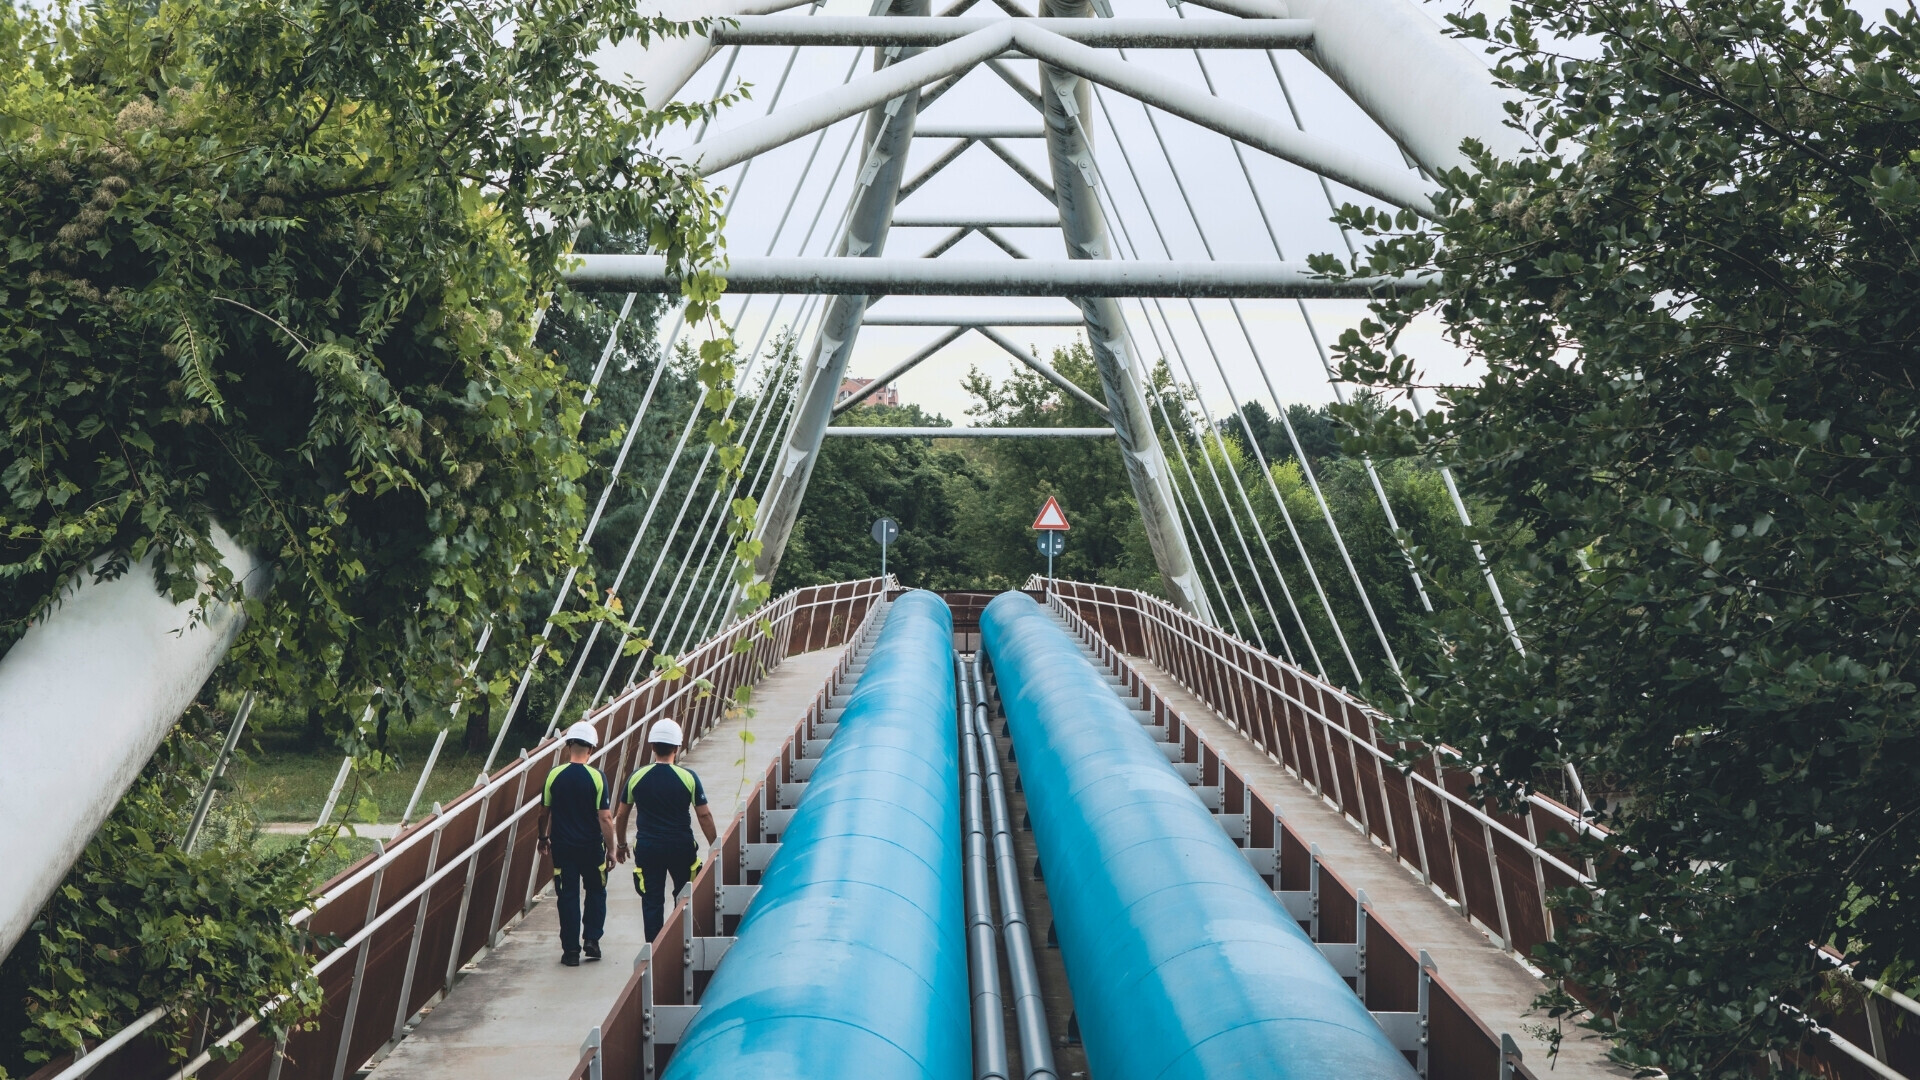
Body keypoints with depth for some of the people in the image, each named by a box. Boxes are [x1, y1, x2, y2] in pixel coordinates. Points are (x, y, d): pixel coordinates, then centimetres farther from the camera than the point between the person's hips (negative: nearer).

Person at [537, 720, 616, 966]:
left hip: (562, 845, 1)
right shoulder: (596, 777, -13)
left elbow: (544, 812, 2)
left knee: (568, 895, 8)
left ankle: (571, 950, 10)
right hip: (591, 845, -1)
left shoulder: (555, 775, -7)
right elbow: (605, 818, -13)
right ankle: (592, 939, 11)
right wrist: (611, 848, -4)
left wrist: (543, 838, 19)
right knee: (596, 891, 19)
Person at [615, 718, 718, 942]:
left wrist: (621, 844, 20)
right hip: (681, 847, 0)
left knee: (652, 902, 6)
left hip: (647, 848, 1)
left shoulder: (637, 776, -3)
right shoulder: (688, 777, -9)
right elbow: (704, 816, -7)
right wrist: (715, 847, 3)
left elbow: (622, 815, 6)